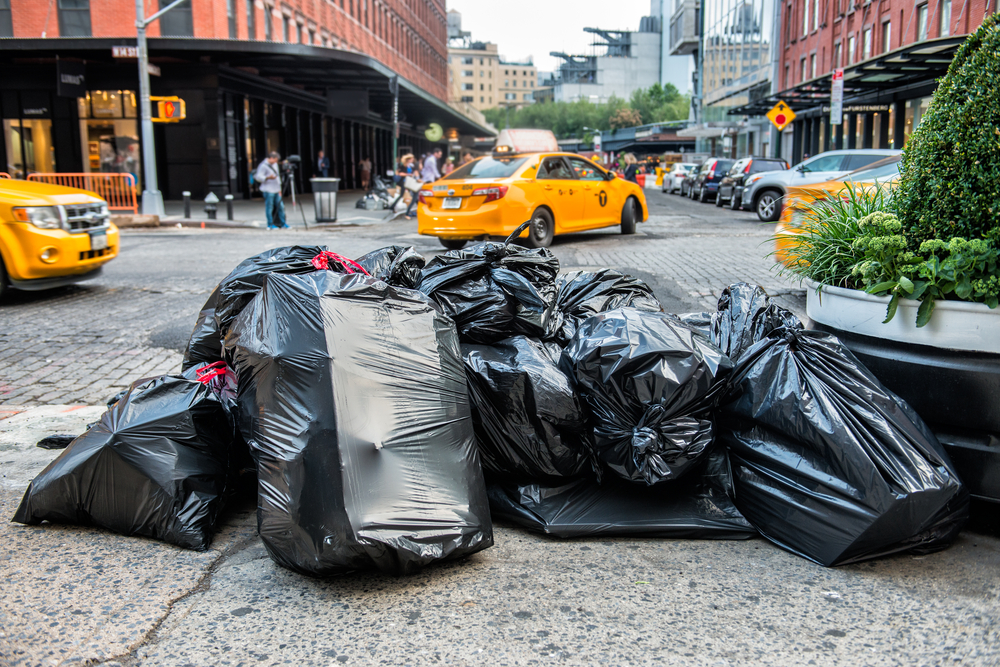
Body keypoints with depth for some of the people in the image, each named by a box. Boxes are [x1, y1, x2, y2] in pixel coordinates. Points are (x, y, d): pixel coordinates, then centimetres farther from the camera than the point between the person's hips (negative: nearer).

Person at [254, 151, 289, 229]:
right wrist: (268, 177, -31)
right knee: (269, 207, -5)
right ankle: (270, 225, 1)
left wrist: (279, 189, 23)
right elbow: (258, 177, -15)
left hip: (276, 190, 8)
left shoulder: (275, 164, 17)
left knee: (280, 206, 7)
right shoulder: (263, 166, -10)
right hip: (268, 190, -8)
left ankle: (282, 224, 14)